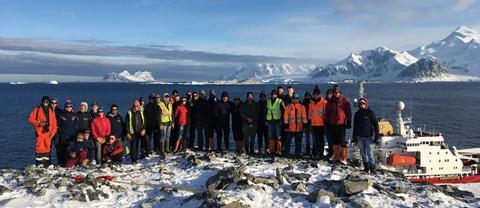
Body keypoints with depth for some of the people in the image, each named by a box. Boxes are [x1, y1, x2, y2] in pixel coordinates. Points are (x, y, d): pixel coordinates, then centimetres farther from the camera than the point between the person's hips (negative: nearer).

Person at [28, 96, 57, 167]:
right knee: (39, 147, -5)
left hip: (48, 132, 3)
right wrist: (38, 123, -14)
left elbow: (54, 121, 11)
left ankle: (46, 163, 13)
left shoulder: (51, 111, 13)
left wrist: (53, 131, 2)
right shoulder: (37, 110, 3)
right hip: (40, 132, -3)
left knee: (47, 147, 5)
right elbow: (30, 119, 0)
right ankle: (38, 163, 3)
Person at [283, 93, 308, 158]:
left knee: (298, 142, 7)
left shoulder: (302, 107, 7)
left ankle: (297, 154, 15)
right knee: (288, 141, 2)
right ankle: (286, 153, 8)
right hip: (290, 128, -1)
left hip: (299, 128, 1)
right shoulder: (288, 107, 3)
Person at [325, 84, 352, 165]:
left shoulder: (344, 101, -2)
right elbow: (327, 113, 15)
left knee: (342, 141, -6)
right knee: (335, 141, 12)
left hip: (341, 124, -4)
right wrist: (327, 122, 12)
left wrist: (349, 122, -5)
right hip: (332, 124, 4)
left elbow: (348, 112, -2)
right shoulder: (330, 102, 9)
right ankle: (336, 157, 22)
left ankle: (344, 159, -2)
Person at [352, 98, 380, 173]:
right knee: (363, 153, 8)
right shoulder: (357, 114, 9)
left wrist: (377, 137, -8)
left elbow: (375, 125, -3)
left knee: (370, 153, -7)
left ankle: (372, 167, -1)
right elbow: (355, 127, 15)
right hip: (360, 137, 4)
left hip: (368, 136, -4)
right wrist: (354, 137, 13)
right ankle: (366, 166, 17)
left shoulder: (370, 113, -2)